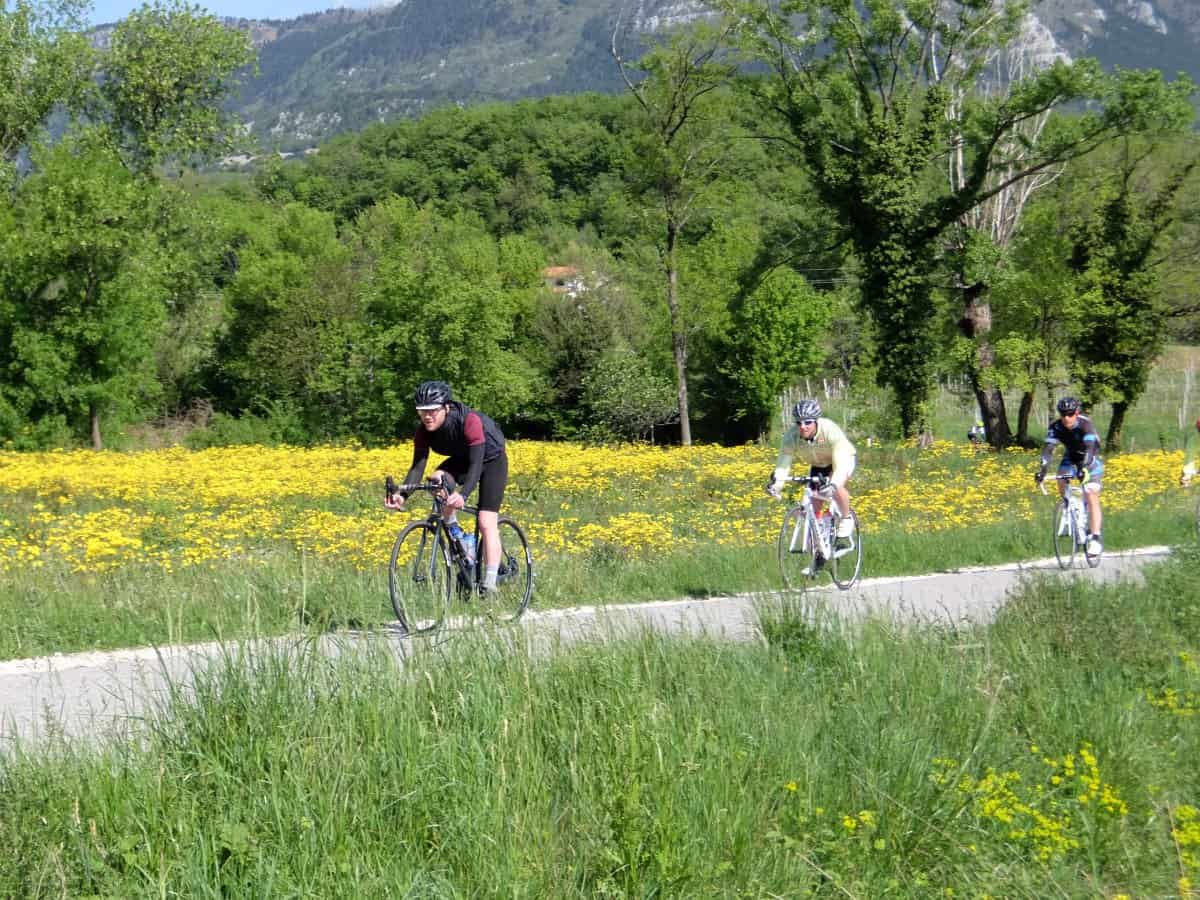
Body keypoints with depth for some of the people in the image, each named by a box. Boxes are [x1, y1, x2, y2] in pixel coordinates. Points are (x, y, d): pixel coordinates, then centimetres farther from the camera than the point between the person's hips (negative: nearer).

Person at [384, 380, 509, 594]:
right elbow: (418, 466, -23)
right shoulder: (424, 431, -21)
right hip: (461, 460, 5)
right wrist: (402, 495, -41)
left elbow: (476, 465, -42)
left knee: (486, 522, -17)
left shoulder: (469, 421, -37)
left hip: (492, 459, -5)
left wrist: (463, 495, -58)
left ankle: (490, 586, -15)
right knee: (436, 480, -29)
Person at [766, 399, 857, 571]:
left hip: (843, 459, -5)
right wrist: (776, 483, -52)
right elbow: (783, 462, -33)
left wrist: (833, 483, -64)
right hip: (818, 465, 5)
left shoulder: (830, 431, -39)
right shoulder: (791, 436, -28)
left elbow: (840, 464, -46)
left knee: (837, 487, -34)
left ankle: (846, 523, -10)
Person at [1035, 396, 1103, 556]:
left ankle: (1096, 537, -20)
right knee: (1061, 481, -26)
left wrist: (1083, 467, -58)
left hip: (1090, 461, -4)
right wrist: (1043, 468, -45)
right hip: (1071, 458, 4)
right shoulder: (1056, 427, -21)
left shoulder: (1085, 424, -31)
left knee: (1091, 496, -19)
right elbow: (1048, 447, -29)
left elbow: (1090, 448, -42)